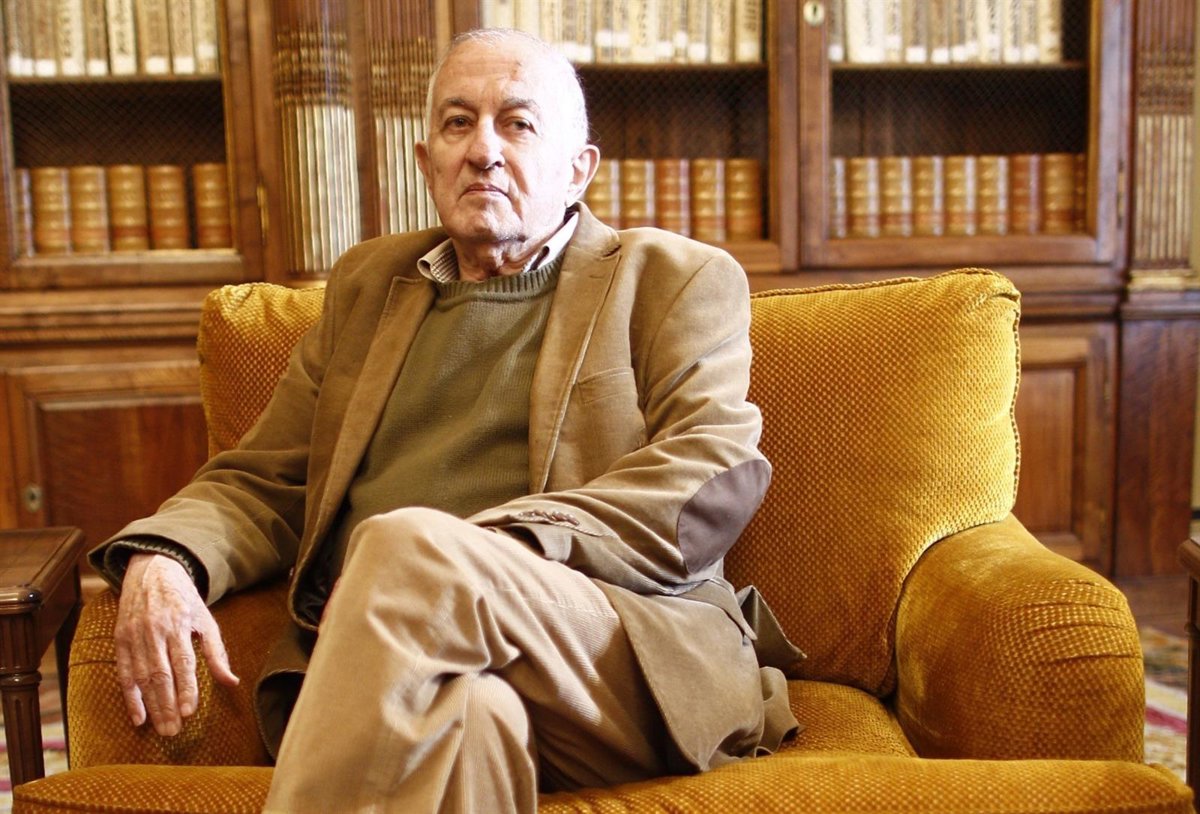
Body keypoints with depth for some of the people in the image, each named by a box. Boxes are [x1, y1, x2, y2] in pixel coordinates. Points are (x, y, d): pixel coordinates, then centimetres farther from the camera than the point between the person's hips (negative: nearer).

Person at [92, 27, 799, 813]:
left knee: (411, 546, -32)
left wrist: (485, 557, -17)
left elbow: (719, 476, -4)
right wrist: (160, 557, 0)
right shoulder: (368, 282, 26)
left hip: (633, 673, -1)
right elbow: (264, 481, 24)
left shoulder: (679, 277, 13)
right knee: (465, 711, -36)